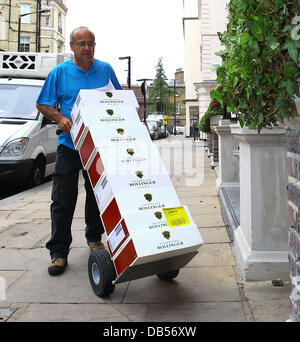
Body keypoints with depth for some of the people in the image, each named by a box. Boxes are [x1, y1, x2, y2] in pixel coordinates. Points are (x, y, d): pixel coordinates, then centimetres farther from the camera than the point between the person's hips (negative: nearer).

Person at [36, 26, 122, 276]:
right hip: (69, 145, -2)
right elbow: (44, 105, 4)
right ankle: (59, 251, 6)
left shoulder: (105, 70, 6)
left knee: (97, 195, 13)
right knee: (63, 199, -2)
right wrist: (61, 118, -15)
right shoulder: (59, 72, 1)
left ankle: (94, 238, 31)